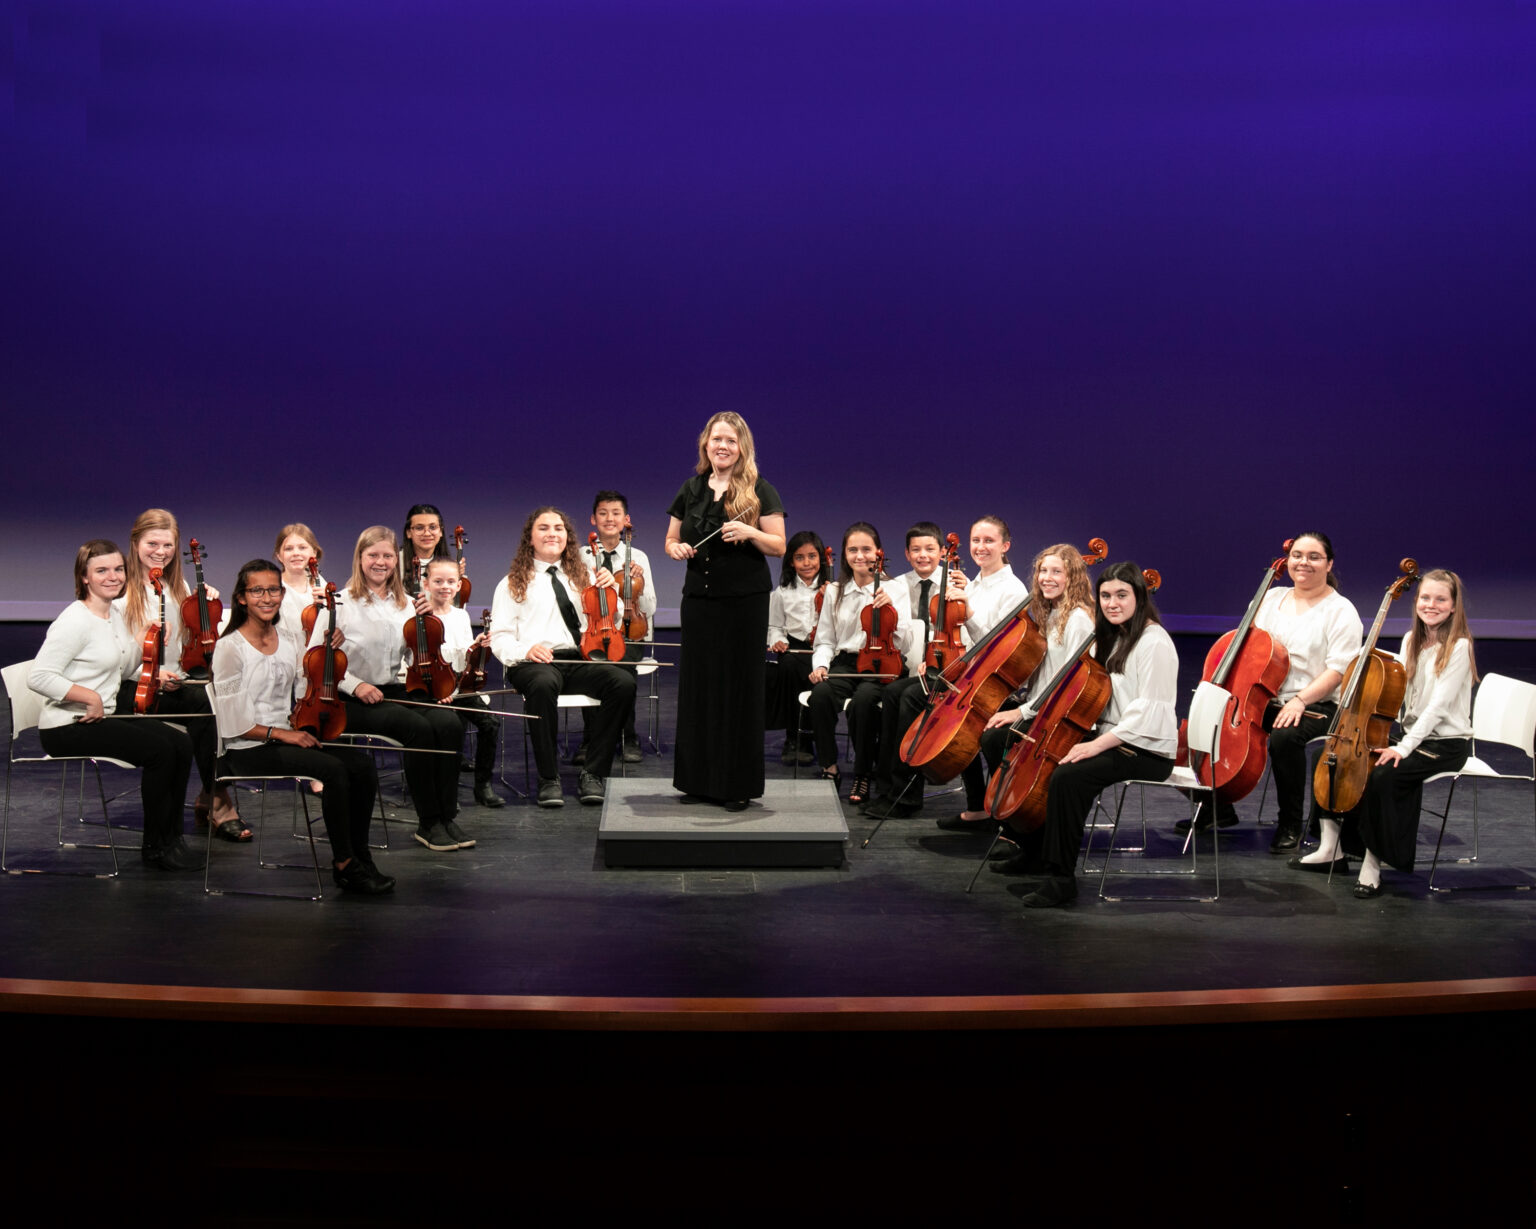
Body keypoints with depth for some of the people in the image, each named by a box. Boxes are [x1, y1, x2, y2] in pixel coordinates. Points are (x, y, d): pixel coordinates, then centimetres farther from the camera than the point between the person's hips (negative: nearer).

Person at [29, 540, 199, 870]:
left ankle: (171, 835, 4)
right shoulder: (76, 620, -17)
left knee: (182, 744, -8)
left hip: (103, 718, 9)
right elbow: (38, 677, -24)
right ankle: (154, 847, -6)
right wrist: (91, 697, -22)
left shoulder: (116, 612, 11)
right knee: (160, 749, -21)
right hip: (66, 728, -9)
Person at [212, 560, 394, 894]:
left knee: (362, 764, -15)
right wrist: (282, 734, -16)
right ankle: (344, 864, -13)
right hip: (248, 751, -7)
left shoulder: (286, 637, 9)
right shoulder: (230, 647, -11)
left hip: (286, 737, 7)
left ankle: (358, 857, -4)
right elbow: (233, 725, -13)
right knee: (333, 769, -27)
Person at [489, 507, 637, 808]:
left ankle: (593, 773, -20)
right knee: (543, 685, -40)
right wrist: (525, 650, -15)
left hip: (580, 660, 3)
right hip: (535, 662, -3)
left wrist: (612, 593, 4)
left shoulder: (584, 576, 24)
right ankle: (549, 778, -26)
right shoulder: (513, 584, 15)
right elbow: (499, 638, 6)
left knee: (624, 682, -29)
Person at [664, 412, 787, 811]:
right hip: (698, 598, 4)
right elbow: (671, 541, 17)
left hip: (744, 600, -4)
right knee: (697, 684, 7)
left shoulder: (759, 492, -2)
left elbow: (779, 547, -5)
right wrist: (678, 549, -6)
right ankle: (699, 777, 18)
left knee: (739, 687, -1)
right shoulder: (690, 490, 9)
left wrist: (749, 532, -22)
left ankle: (738, 785, 7)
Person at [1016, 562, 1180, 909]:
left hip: (1146, 750, -9)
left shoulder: (1155, 643, -15)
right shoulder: (1110, 638, 14)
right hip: (1110, 741, 9)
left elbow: (1148, 709, -22)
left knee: (1068, 777, -28)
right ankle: (1033, 850, 13)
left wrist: (1097, 745, -25)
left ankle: (1061, 878, -21)